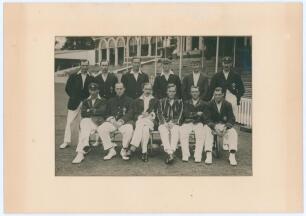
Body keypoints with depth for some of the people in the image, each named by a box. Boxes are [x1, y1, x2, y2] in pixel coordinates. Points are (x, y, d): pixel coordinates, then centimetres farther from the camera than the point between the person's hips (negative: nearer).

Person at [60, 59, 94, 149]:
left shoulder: (91, 78, 5)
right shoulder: (73, 76, 6)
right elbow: (67, 88, 8)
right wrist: (73, 97, 3)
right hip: (74, 103, 0)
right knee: (69, 122, -1)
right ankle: (66, 141, 8)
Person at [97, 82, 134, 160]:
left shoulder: (129, 100, 12)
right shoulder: (110, 101, 22)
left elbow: (130, 114, -1)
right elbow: (106, 114, 15)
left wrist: (121, 121, -17)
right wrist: (112, 120, -8)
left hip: (125, 122, -3)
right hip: (112, 122, 3)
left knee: (129, 130, -37)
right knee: (101, 129, -25)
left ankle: (124, 150, -16)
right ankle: (111, 150, -16)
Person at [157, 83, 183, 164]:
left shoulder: (179, 102, 19)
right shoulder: (161, 101, 19)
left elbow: (179, 115, 7)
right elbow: (159, 114, 7)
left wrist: (172, 122, -12)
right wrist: (165, 123, -12)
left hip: (174, 123, 0)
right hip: (163, 123, 0)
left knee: (175, 131, -35)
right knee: (164, 131, -35)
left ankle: (171, 152, -48)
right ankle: (170, 153, -48)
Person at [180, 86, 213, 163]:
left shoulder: (204, 104, 17)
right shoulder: (186, 103, 21)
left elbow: (206, 117, 5)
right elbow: (186, 114, 3)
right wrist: (197, 114, -9)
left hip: (199, 123, -1)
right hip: (187, 123, 1)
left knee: (201, 133, -33)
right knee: (182, 131, -31)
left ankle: (198, 156, -31)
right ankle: (185, 155, -26)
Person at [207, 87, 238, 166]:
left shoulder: (227, 105, 3)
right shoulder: (210, 105, 1)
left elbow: (232, 119, -3)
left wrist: (226, 127, -22)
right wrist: (214, 127, -24)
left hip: (225, 125, 1)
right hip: (213, 126, -1)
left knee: (233, 133, -29)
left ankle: (232, 156, -30)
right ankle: (209, 155, -35)